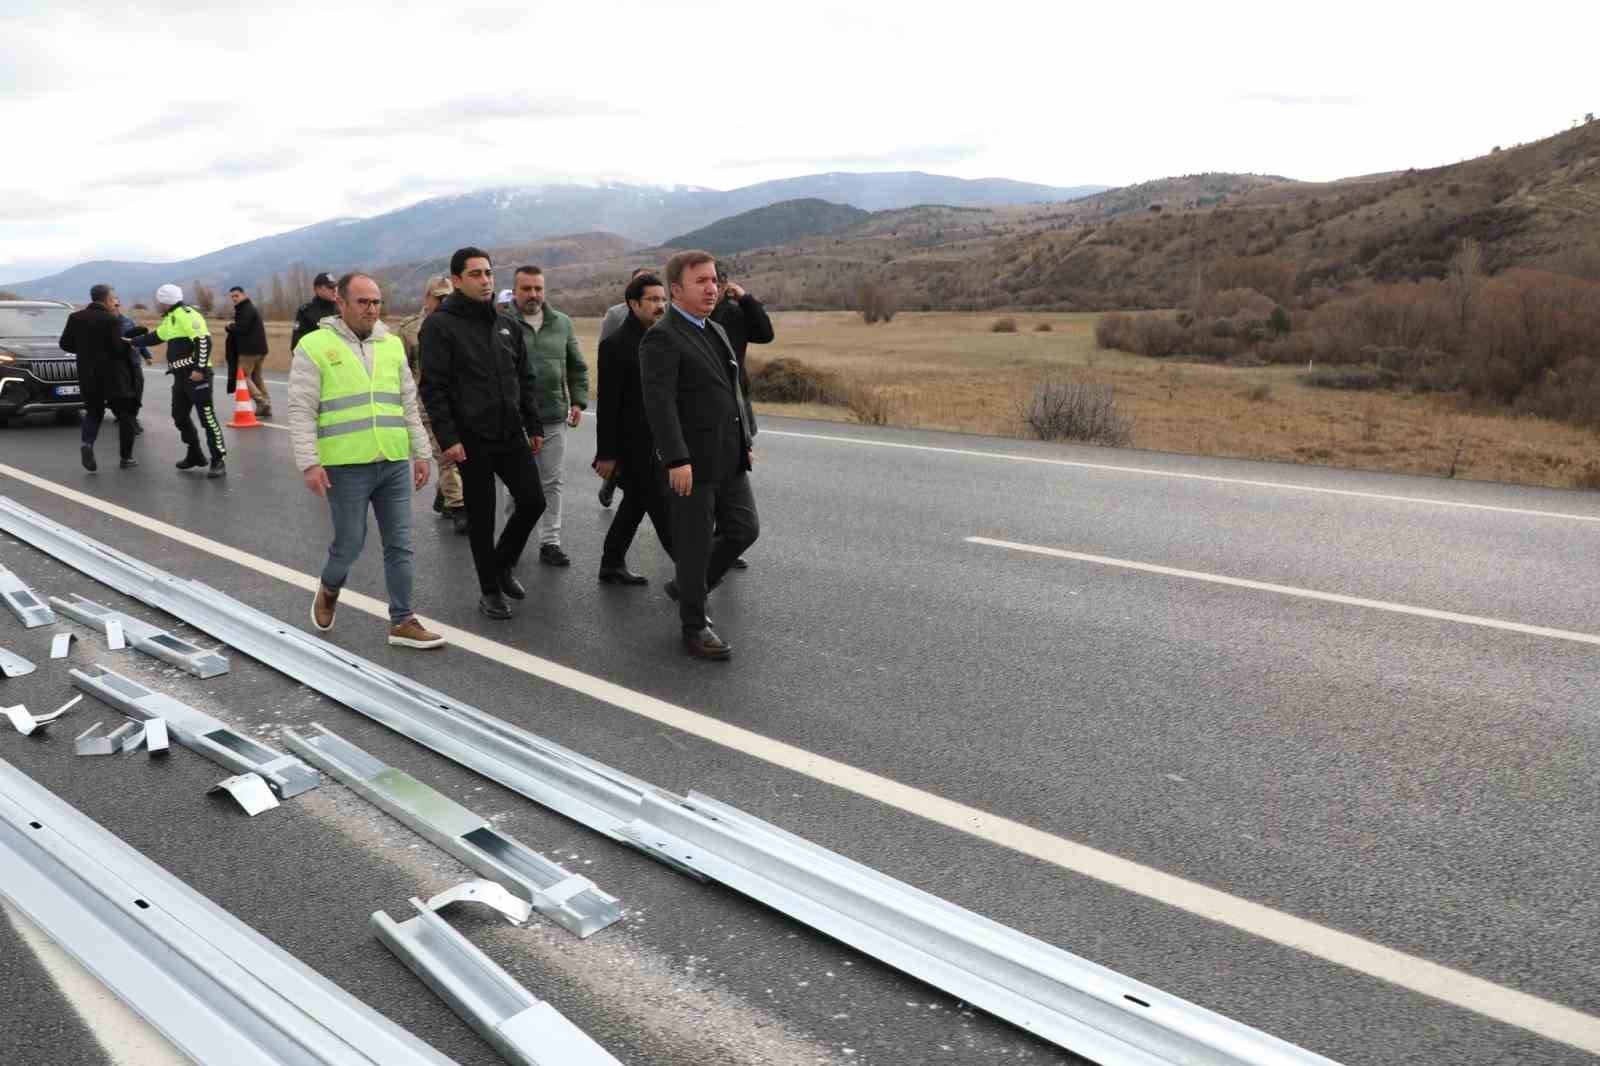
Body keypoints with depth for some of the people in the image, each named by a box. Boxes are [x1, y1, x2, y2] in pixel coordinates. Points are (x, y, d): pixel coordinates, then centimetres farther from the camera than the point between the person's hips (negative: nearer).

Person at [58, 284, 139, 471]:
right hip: (112, 376, -5)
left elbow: (65, 344, 4)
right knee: (125, 415, 8)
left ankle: (86, 442, -10)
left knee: (93, 412, 18)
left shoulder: (75, 318, 3)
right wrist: (129, 344, 1)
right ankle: (126, 457, 10)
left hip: (88, 375, 5)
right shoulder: (111, 320, -13)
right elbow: (118, 348, -19)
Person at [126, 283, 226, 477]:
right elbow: (155, 336, 36)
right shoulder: (169, 319, 20)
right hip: (181, 376, 11)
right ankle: (195, 455, 26)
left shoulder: (186, 315, -13)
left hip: (196, 375, -11)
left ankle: (218, 462, -11)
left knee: (207, 417, -11)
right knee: (179, 417, 14)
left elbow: (204, 340, -22)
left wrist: (200, 369, -26)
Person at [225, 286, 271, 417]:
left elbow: (242, 328, -21)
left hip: (249, 350, -10)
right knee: (256, 377, 15)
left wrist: (230, 326, -3)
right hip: (259, 349, 10)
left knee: (244, 377, -7)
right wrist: (232, 326, 1)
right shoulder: (250, 308, 21)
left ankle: (261, 401, -16)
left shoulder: (247, 310, -11)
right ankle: (266, 408, 15)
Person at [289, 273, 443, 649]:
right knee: (349, 543, 4)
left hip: (395, 464, 5)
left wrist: (421, 453, 12)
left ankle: (402, 622, 14)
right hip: (346, 467, -5)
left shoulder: (392, 344, 12)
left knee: (399, 545, 6)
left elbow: (409, 405, 16)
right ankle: (329, 589, 35)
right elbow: (301, 411, -7)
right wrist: (309, 463, -13)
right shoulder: (315, 346, -4)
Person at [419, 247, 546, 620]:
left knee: (533, 500, 2)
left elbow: (525, 380, 16)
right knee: (481, 516, 4)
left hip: (511, 434, 5)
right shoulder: (440, 325, -7)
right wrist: (447, 438, -18)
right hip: (471, 439, -5)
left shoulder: (506, 325, 12)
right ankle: (489, 589, 20)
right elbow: (433, 388, -12)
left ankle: (503, 563, 27)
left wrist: (534, 426, 11)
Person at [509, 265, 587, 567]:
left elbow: (577, 368, 17)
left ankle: (549, 542, 17)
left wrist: (578, 401, 7)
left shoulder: (561, 323, 9)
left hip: (554, 418, 4)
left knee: (552, 482, 9)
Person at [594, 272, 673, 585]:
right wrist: (606, 453, -17)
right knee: (662, 508, -2)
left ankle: (612, 566, 27)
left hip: (657, 442, 8)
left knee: (636, 502, 15)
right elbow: (608, 405, -15)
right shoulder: (616, 345, -13)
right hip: (633, 445, -8)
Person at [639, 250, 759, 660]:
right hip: (693, 462, -8)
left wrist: (747, 439, 18)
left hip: (730, 460, 8)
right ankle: (694, 626, 17)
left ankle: (687, 587, 32)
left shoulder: (716, 331, 15)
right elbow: (659, 402, -20)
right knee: (696, 544, 2)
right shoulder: (662, 338, -12)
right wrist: (676, 460, -25)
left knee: (744, 529, 12)